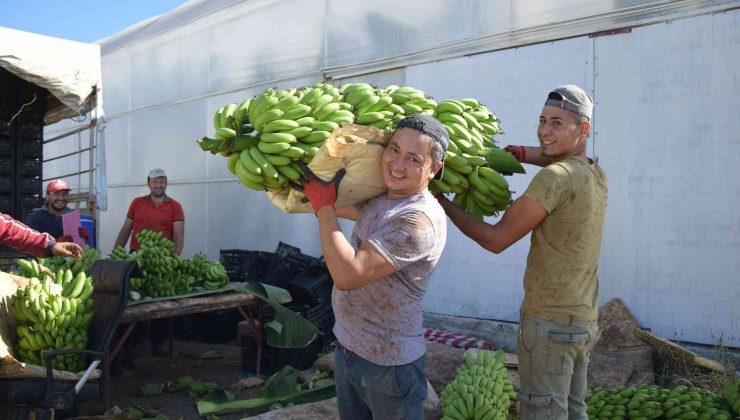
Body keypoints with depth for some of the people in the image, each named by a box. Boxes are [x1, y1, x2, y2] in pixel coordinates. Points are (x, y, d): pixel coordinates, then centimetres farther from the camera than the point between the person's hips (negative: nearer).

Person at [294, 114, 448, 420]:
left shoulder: (420, 219, -26)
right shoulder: (379, 198, 2)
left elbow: (347, 275, -32)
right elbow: (340, 203, 22)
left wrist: (323, 207, -22)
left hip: (388, 364, -8)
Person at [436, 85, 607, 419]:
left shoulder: (555, 177, -18)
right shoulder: (596, 175, 8)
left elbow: (496, 239, -15)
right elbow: (559, 155, 31)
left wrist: (444, 205, -5)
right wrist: (518, 152, 13)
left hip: (550, 323, -9)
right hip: (583, 321, 9)